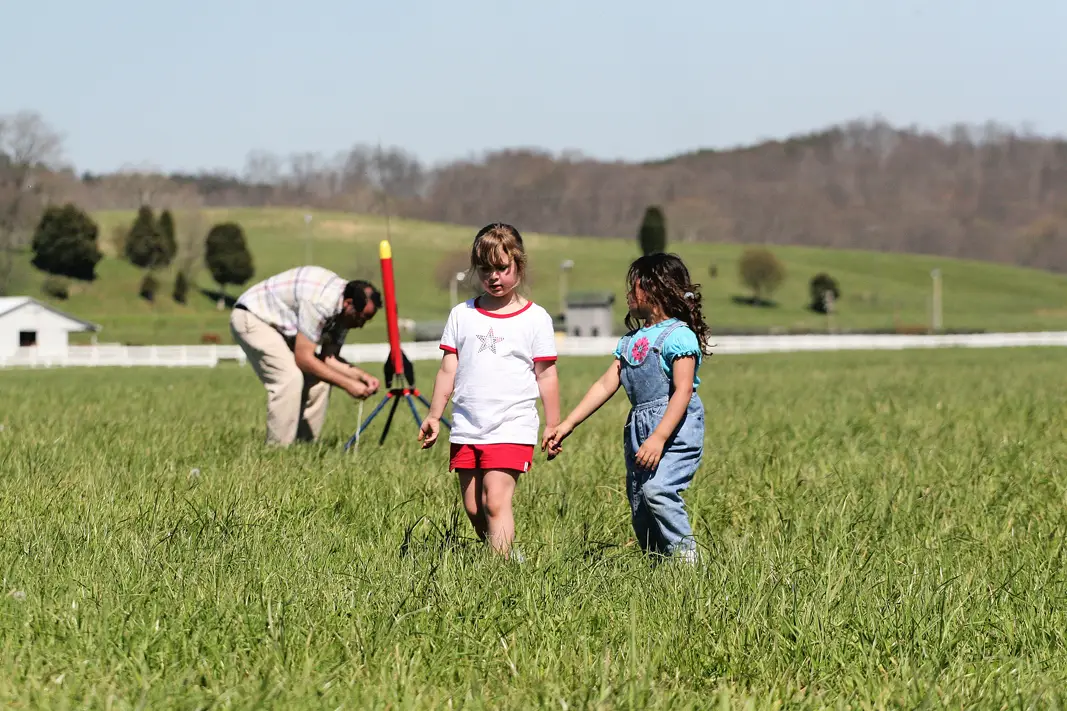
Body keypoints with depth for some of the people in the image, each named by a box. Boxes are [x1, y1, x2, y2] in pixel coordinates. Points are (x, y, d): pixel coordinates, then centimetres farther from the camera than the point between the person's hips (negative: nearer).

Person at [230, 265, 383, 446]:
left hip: (280, 325, 9)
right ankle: (278, 449, -17)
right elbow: (304, 358, -30)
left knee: (319, 378, 0)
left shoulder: (343, 309, -5)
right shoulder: (321, 302, -33)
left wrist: (361, 375, -16)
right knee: (290, 377, -24)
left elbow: (329, 358, 0)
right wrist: (348, 384, -27)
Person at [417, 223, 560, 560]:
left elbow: (546, 375, 4)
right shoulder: (462, 315, 9)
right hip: (466, 428, 4)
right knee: (473, 509, 6)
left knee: (496, 501, -17)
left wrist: (554, 427, 4)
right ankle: (510, 555, 21)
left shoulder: (535, 318, 1)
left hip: (512, 428, -4)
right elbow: (448, 370, 12)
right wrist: (434, 416, 7)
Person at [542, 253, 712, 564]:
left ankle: (685, 555, -20)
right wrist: (567, 424, 9)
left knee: (656, 489, -28)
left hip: (675, 425, -8)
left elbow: (683, 390, -15)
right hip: (638, 428, 8)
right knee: (640, 511, 4)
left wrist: (659, 438, -24)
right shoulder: (630, 340, 19)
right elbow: (605, 385, 16)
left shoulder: (678, 335, -7)